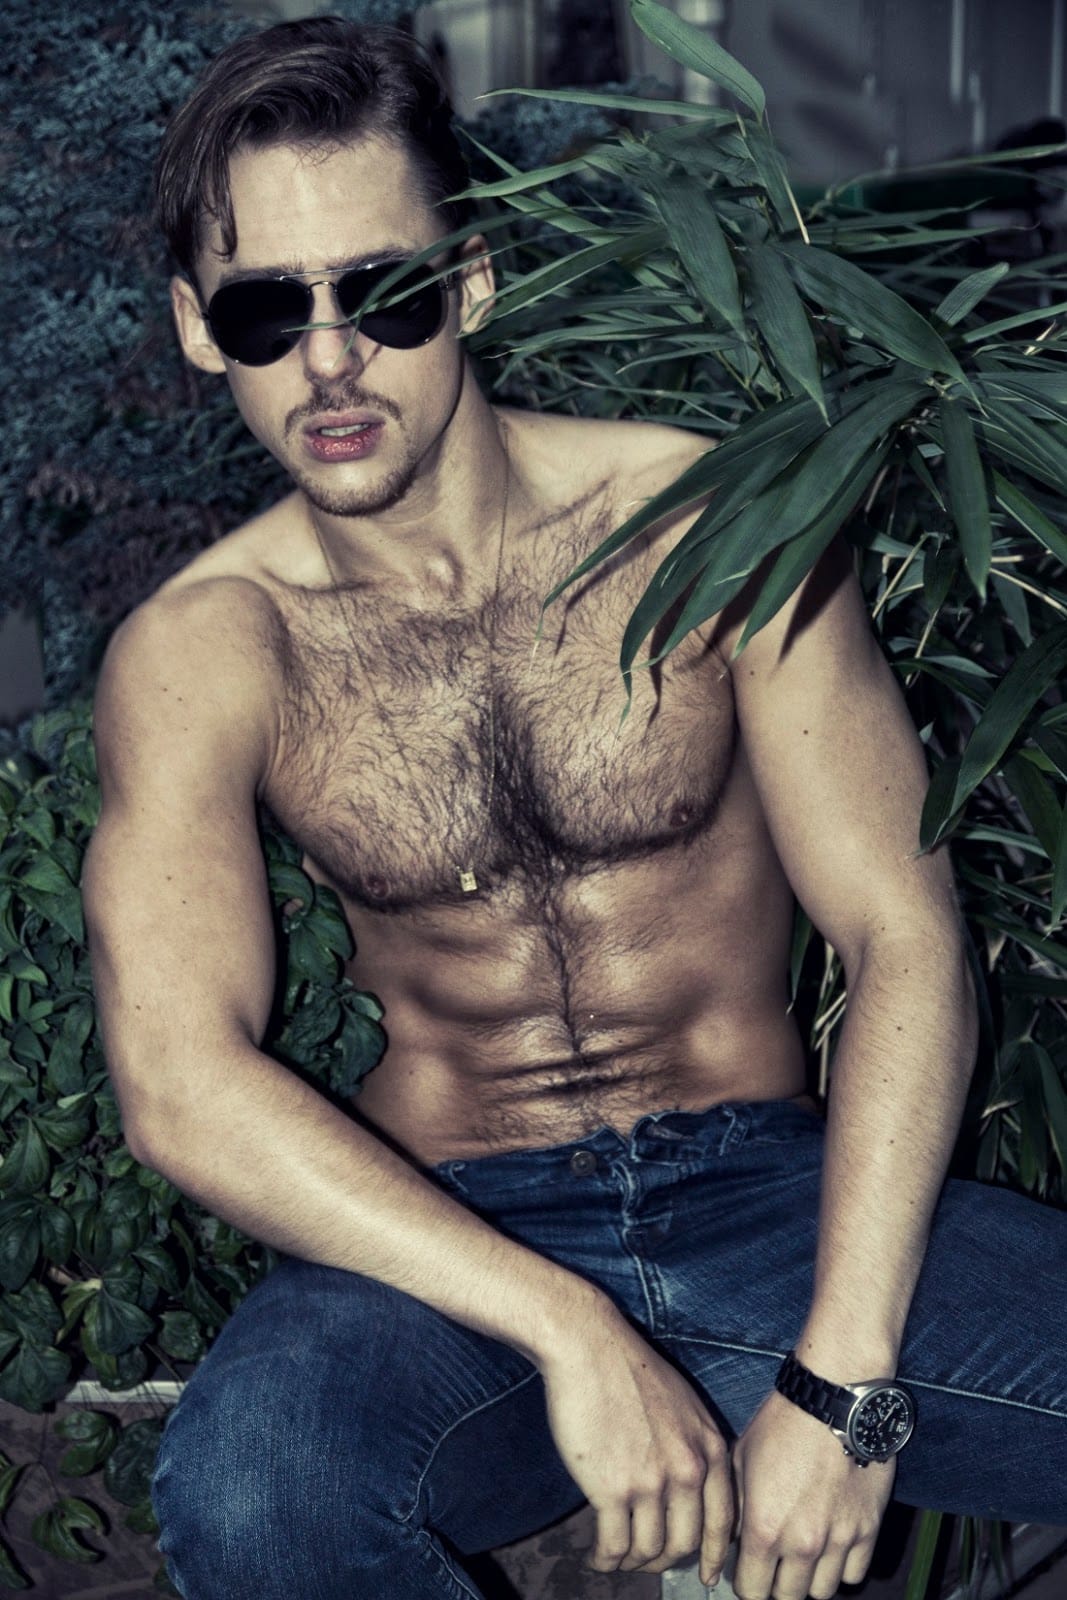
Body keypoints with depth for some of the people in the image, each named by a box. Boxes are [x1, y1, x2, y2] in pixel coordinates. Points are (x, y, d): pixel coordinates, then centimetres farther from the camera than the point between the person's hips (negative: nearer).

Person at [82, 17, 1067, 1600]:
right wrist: (567, 1332, -26)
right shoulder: (199, 652, -4)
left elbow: (906, 939, -6)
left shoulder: (711, 523, -4)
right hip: (447, 1238, 0)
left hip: (768, 1188, 1)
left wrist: (839, 1381, -17)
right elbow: (182, 1083, -15)